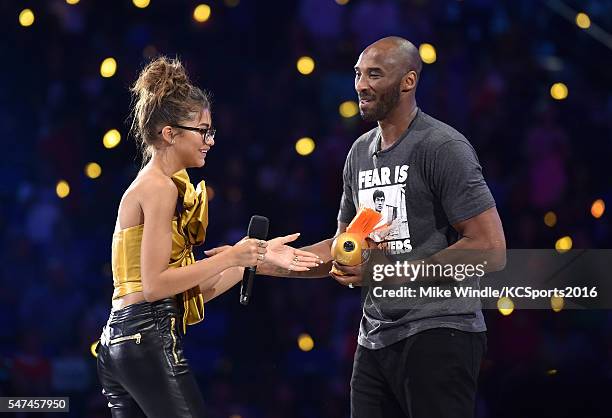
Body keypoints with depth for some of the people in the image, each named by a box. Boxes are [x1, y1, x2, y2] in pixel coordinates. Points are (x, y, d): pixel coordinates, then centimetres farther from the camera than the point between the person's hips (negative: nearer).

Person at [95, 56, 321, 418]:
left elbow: (193, 291, 17)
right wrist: (229, 258, -10)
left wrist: (259, 256, 16)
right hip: (150, 337, -10)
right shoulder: (161, 188, -8)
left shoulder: (150, 185, 20)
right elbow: (155, 284, -16)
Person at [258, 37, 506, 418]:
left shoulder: (443, 147, -10)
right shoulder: (361, 152, 15)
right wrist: (260, 263, 10)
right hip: (376, 339, 8)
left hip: (438, 333, -8)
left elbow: (491, 250, -16)